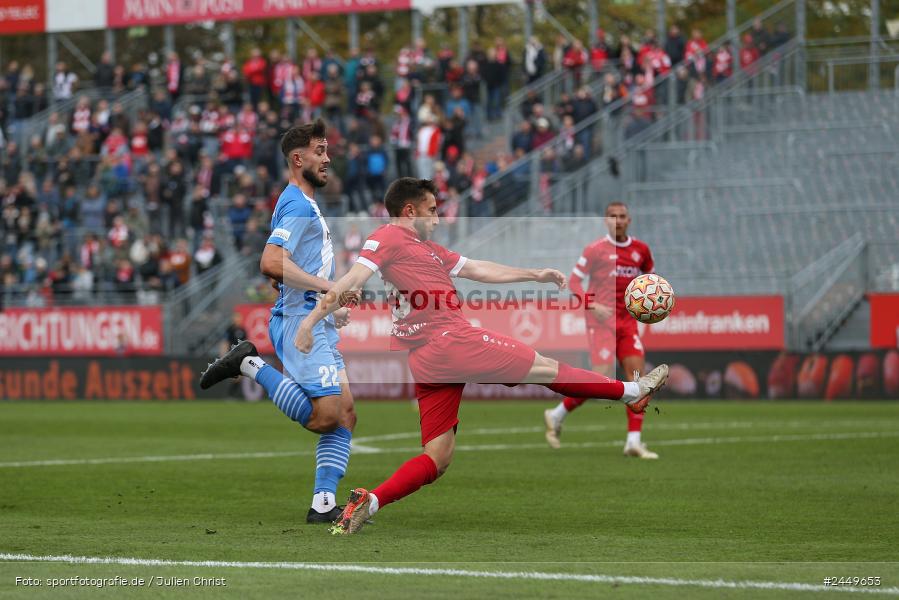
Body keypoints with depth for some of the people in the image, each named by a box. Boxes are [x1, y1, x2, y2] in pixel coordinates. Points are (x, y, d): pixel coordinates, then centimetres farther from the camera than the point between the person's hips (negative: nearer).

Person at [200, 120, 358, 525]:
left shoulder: (306, 204, 22)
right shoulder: (298, 206, -10)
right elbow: (271, 263, -23)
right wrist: (326, 286, -21)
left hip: (318, 323, 10)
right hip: (301, 321, -10)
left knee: (345, 415, 3)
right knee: (324, 416, -17)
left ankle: (324, 504, 0)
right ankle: (251, 366, -4)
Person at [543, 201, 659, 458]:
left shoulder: (640, 249, 8)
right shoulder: (595, 249, -7)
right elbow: (574, 281, -4)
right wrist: (592, 305, -17)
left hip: (627, 321, 6)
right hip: (600, 320, -6)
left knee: (637, 373, -4)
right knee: (602, 377, -14)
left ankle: (634, 441, -3)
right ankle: (557, 415, 7)